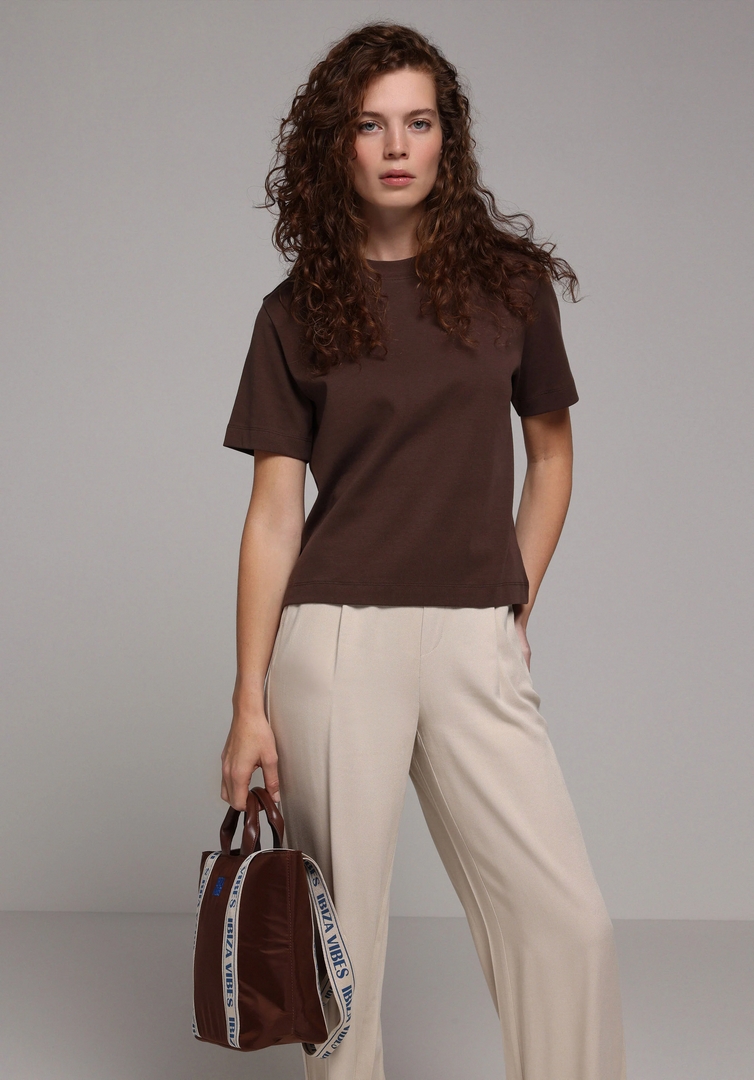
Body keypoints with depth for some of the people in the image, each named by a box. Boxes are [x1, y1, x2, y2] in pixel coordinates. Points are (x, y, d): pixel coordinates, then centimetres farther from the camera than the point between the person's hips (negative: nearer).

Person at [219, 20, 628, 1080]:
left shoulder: (509, 279, 7)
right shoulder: (298, 311, 4)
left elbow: (551, 451, 17)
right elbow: (274, 511, 1)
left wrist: (515, 607, 10)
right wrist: (249, 701, -2)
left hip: (476, 644, 1)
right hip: (335, 639, -1)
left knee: (568, 920, -4)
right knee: (341, 929, 5)